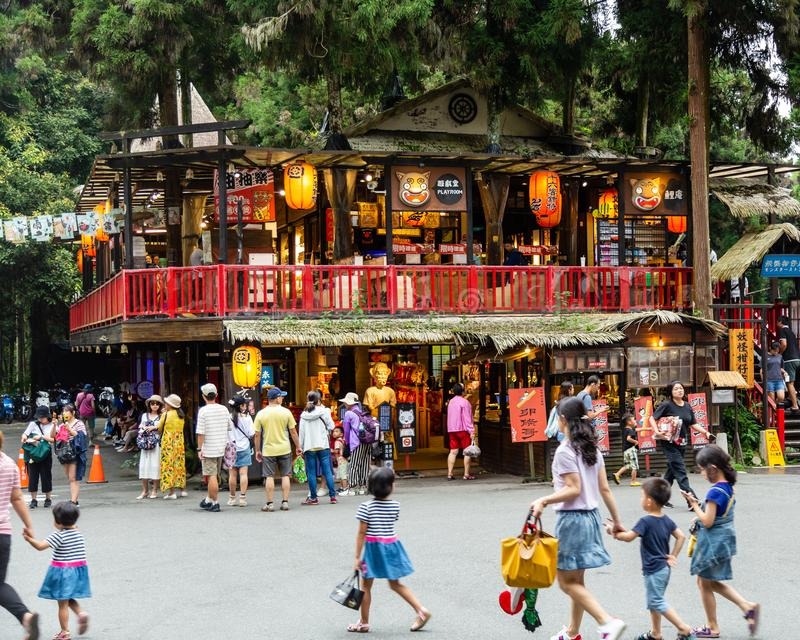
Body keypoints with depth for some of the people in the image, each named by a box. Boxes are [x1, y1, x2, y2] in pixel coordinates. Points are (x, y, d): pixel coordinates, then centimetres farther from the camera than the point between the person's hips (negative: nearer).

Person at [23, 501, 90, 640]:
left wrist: (29, 538, -10)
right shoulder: (78, 533, 4)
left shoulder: (59, 536, -16)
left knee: (63, 603, 3)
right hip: (79, 570, 7)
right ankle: (81, 613, -1)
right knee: (69, 599, 23)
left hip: (63, 571, -7)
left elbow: (40, 546, -23)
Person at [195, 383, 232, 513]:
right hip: (221, 448, 6)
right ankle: (209, 500, 27)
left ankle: (214, 503, 1)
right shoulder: (224, 409, 4)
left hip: (208, 449, -6)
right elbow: (230, 428, 11)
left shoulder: (203, 411, -13)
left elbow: (200, 432, -15)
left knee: (212, 476, -1)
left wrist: (199, 449, -10)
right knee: (215, 476, 16)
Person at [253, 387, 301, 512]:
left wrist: (257, 450, 9)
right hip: (284, 449, 0)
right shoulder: (286, 412, -4)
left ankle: (270, 503, 3)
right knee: (285, 476, 8)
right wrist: (298, 446, 10)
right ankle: (285, 502, 7)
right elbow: (293, 432, -1)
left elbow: (257, 434, -1)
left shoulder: (261, 414, -3)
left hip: (268, 450, 0)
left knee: (269, 477, 3)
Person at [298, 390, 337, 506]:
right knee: (327, 471, 2)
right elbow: (331, 426, -1)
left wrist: (301, 447, 9)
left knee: (311, 473, 3)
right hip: (323, 445, -1)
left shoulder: (304, 415, 3)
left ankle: (313, 498, 3)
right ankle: (333, 496, 1)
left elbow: (301, 432, 3)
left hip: (309, 447, 1)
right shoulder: (323, 411, -2)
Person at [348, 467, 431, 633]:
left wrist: (357, 557, -9)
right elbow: (390, 521, 7)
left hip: (373, 547, -4)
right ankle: (421, 610, 9)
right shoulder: (395, 506, -5)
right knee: (395, 584, 17)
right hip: (391, 545, 4)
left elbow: (362, 533, -13)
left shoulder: (366, 507, -15)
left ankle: (364, 623, 18)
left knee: (366, 585, 10)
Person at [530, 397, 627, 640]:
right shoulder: (591, 448, 9)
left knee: (567, 582, -2)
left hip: (571, 518, -8)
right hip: (591, 516, 8)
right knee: (576, 580, 17)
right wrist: (616, 520, 14)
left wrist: (544, 501, -26)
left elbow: (573, 490, -20)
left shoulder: (565, 451, -15)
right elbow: (604, 489, 9)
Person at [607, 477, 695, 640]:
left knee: (657, 602, -2)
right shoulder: (666, 520, 3)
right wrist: (673, 555, 8)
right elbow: (681, 536, 5)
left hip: (653, 570, -9)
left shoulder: (645, 521, -21)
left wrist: (615, 534, -6)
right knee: (654, 601, 20)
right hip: (664, 568, 9)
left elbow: (629, 537, -24)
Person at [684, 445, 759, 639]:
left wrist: (694, 504, -15)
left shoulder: (715, 492, -24)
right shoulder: (728, 487, 4)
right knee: (711, 582, 21)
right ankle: (748, 606, 13)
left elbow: (707, 522, -23)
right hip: (723, 539, 9)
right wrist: (701, 517, 10)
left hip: (713, 542, -9)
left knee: (705, 584, 8)